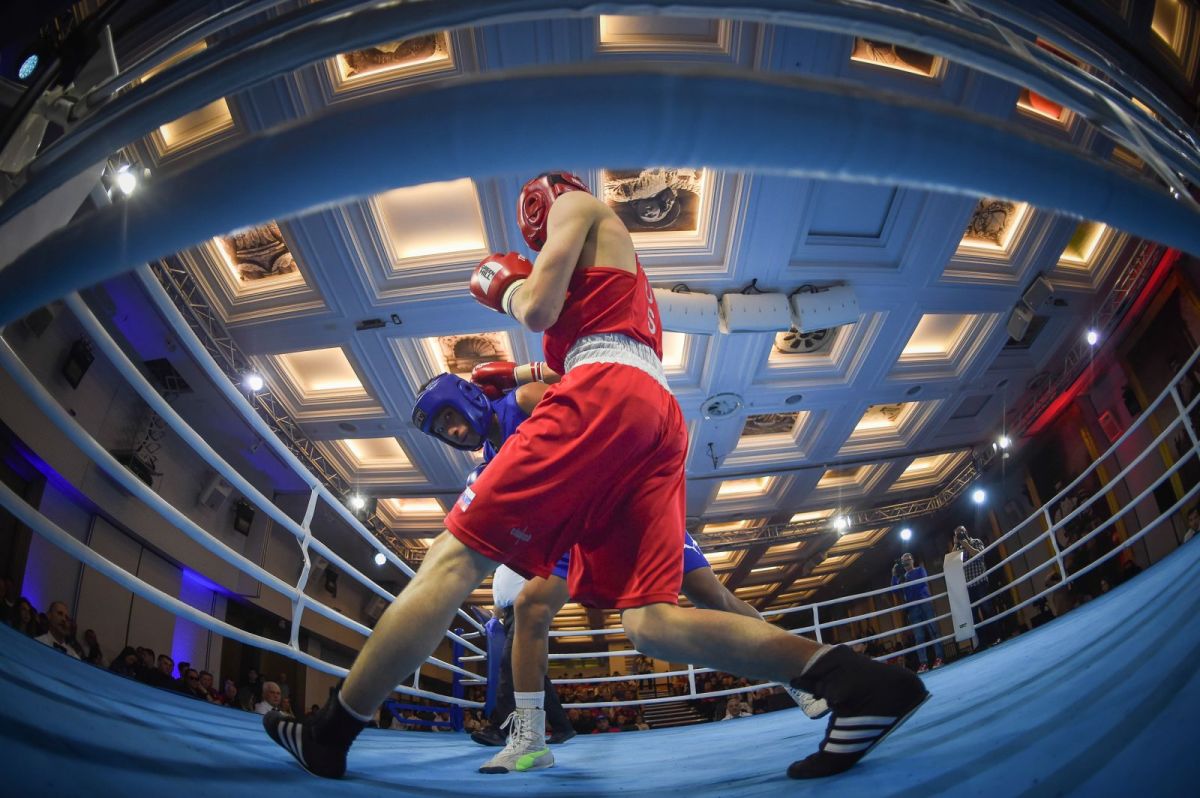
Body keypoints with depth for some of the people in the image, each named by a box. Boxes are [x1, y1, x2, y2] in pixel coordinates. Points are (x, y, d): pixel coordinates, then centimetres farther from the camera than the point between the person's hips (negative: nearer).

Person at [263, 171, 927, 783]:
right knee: (650, 622, -4)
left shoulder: (577, 205, 17)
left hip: (604, 393, -8)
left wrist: (505, 285, 22)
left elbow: (539, 310, 2)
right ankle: (850, 679, -15)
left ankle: (328, 737, -4)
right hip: (663, 418, 8)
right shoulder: (618, 260, 41)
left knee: (455, 557, -8)